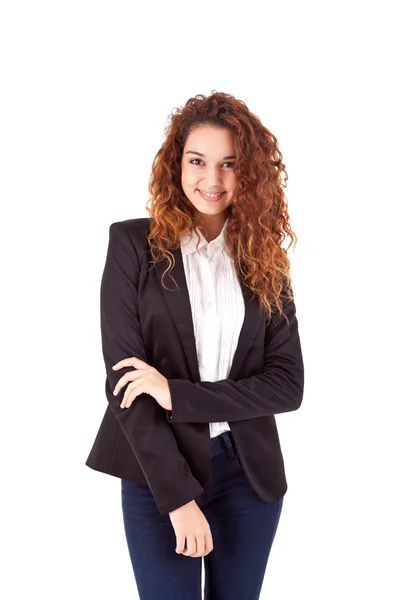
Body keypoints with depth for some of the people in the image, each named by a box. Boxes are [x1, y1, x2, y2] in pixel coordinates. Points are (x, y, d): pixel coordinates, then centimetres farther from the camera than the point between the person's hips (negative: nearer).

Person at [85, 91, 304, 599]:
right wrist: (179, 495, -15)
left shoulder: (265, 258, 3)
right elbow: (124, 377, -9)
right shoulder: (134, 243, -4)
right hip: (158, 471, -2)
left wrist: (178, 394, -16)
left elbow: (289, 384, -3)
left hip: (250, 472, 3)